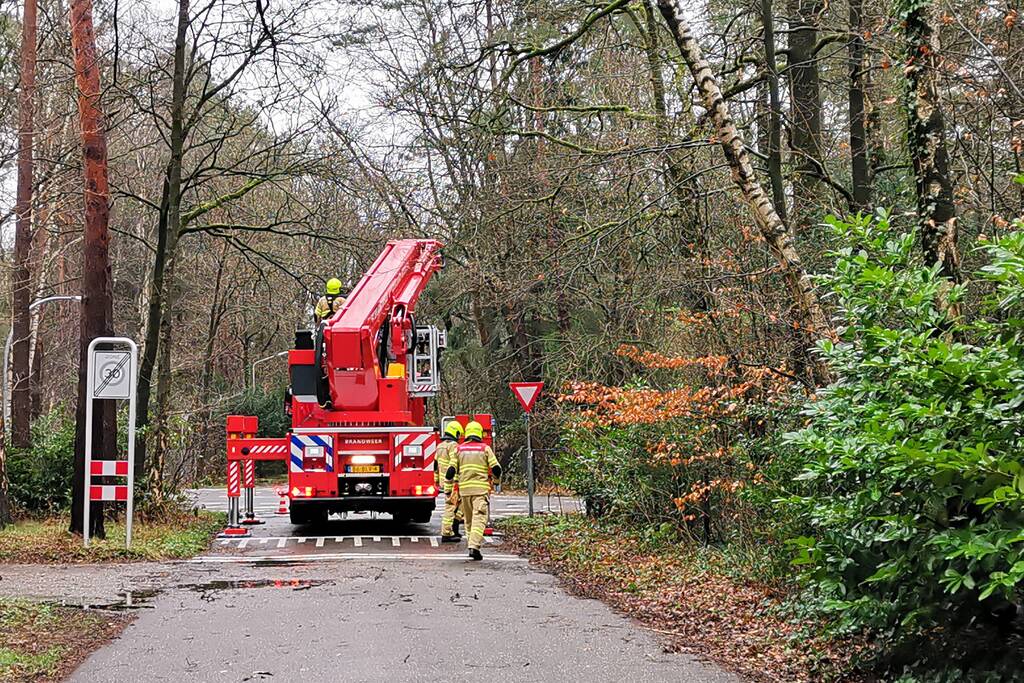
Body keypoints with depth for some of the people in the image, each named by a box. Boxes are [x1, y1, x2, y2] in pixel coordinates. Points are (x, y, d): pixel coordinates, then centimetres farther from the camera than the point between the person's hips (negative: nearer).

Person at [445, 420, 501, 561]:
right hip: (481, 489, -3)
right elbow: (496, 468, -1)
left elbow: (451, 469, 5)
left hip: (464, 489, 3)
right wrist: (496, 476, 21)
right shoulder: (485, 448, 1)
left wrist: (448, 480, 24)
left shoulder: (459, 449, 8)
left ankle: (473, 543, 21)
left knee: (469, 519, 15)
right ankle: (474, 546, -22)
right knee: (479, 518, -8)